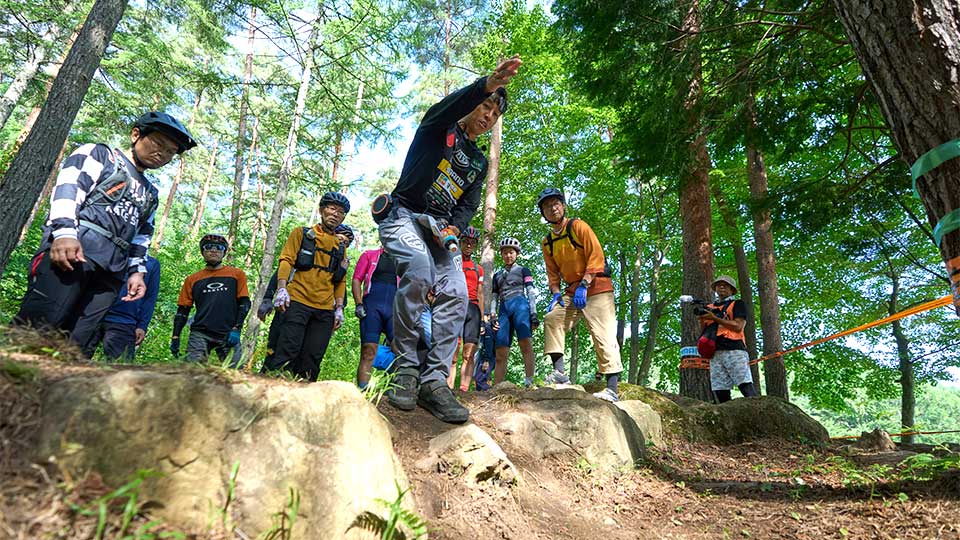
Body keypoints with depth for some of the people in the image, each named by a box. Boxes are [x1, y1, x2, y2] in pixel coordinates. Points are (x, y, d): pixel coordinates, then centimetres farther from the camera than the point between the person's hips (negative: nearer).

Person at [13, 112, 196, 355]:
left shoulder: (150, 193, 32)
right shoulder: (99, 154, 14)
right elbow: (67, 187, -3)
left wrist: (136, 270, 13)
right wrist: (64, 232, -18)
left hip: (110, 273, 5)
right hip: (69, 252, -5)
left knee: (78, 346, -6)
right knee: (38, 327, -21)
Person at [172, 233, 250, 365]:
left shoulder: (236, 274, 11)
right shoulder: (192, 279, 16)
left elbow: (244, 303, 5)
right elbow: (182, 311, 17)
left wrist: (236, 329, -6)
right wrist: (175, 337, 8)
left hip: (228, 335, -1)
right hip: (200, 334, 1)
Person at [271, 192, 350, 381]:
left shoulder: (340, 248, 20)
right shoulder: (302, 233, 11)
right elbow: (286, 260, 1)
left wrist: (339, 308, 9)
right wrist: (282, 288, -14)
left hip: (325, 310, 4)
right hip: (298, 303, -3)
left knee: (312, 360, 0)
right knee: (287, 353, -13)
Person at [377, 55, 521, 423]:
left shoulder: (480, 162, 20)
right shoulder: (439, 129, 5)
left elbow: (470, 204, 11)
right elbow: (450, 105, -19)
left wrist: (453, 228, -12)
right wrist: (488, 84, -38)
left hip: (440, 228, 6)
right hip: (403, 216, -5)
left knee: (457, 294, -16)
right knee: (420, 268, -34)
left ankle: (434, 380, -12)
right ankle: (406, 369, -24)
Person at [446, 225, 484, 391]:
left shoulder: (478, 269, 24)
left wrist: (482, 318, 13)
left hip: (473, 309, 3)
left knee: (468, 355, -7)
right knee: (452, 355, -11)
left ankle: (463, 392, -11)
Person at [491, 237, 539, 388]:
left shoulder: (523, 270, 15)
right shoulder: (497, 275, 25)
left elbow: (531, 292, 6)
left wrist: (533, 313, -6)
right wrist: (493, 317, 6)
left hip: (520, 305, -3)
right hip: (503, 309, 3)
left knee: (526, 345, -18)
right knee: (500, 354, -5)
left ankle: (529, 383, -22)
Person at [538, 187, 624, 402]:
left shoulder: (577, 226, -5)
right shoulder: (547, 243, 13)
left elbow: (596, 255, -13)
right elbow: (553, 273, 13)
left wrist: (584, 285, -20)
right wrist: (556, 294, -5)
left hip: (596, 287, -6)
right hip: (572, 291, 6)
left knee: (604, 336, -11)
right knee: (551, 318, -14)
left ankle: (612, 389, -12)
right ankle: (559, 372, -13)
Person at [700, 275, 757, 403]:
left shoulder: (738, 304, 12)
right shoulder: (710, 308, 25)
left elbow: (738, 326, -3)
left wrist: (714, 318, -7)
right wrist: (702, 320, 1)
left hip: (735, 350, -4)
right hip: (716, 353, 4)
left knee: (746, 387, -15)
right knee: (720, 392, -3)